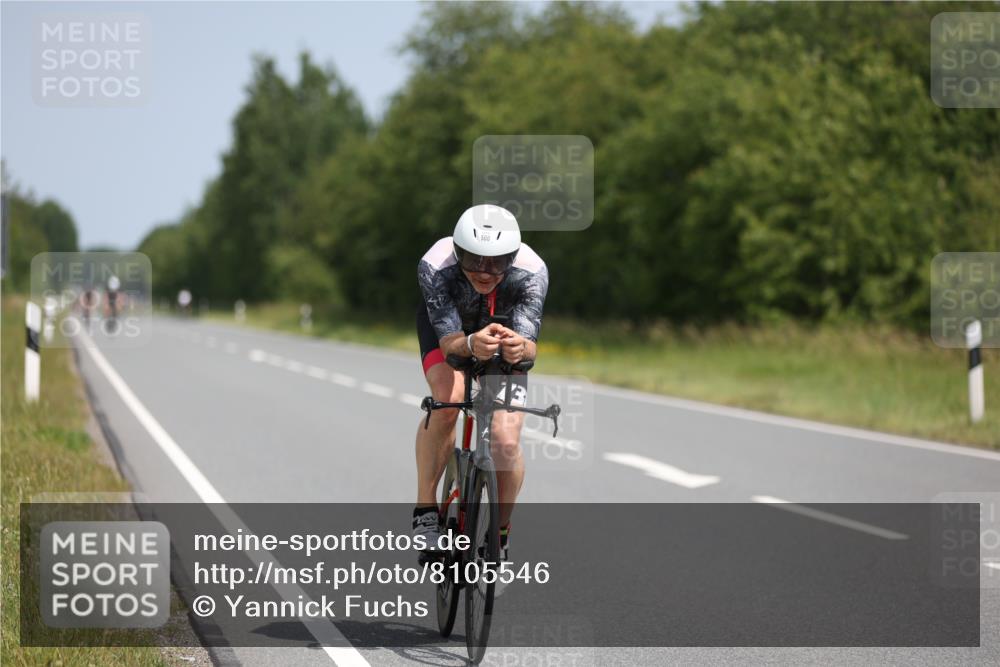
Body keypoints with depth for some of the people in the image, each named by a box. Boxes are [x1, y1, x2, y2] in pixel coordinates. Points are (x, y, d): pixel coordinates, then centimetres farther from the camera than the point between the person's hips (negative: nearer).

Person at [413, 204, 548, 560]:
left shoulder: (531, 272, -36)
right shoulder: (435, 267, -38)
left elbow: (530, 346, -41)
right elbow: (450, 341, -41)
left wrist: (519, 347, -65)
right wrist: (471, 345, -64)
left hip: (505, 329, 1)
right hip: (445, 325, -1)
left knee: (506, 443, -16)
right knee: (447, 399, -33)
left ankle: (500, 532, 11)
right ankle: (425, 510, -17)